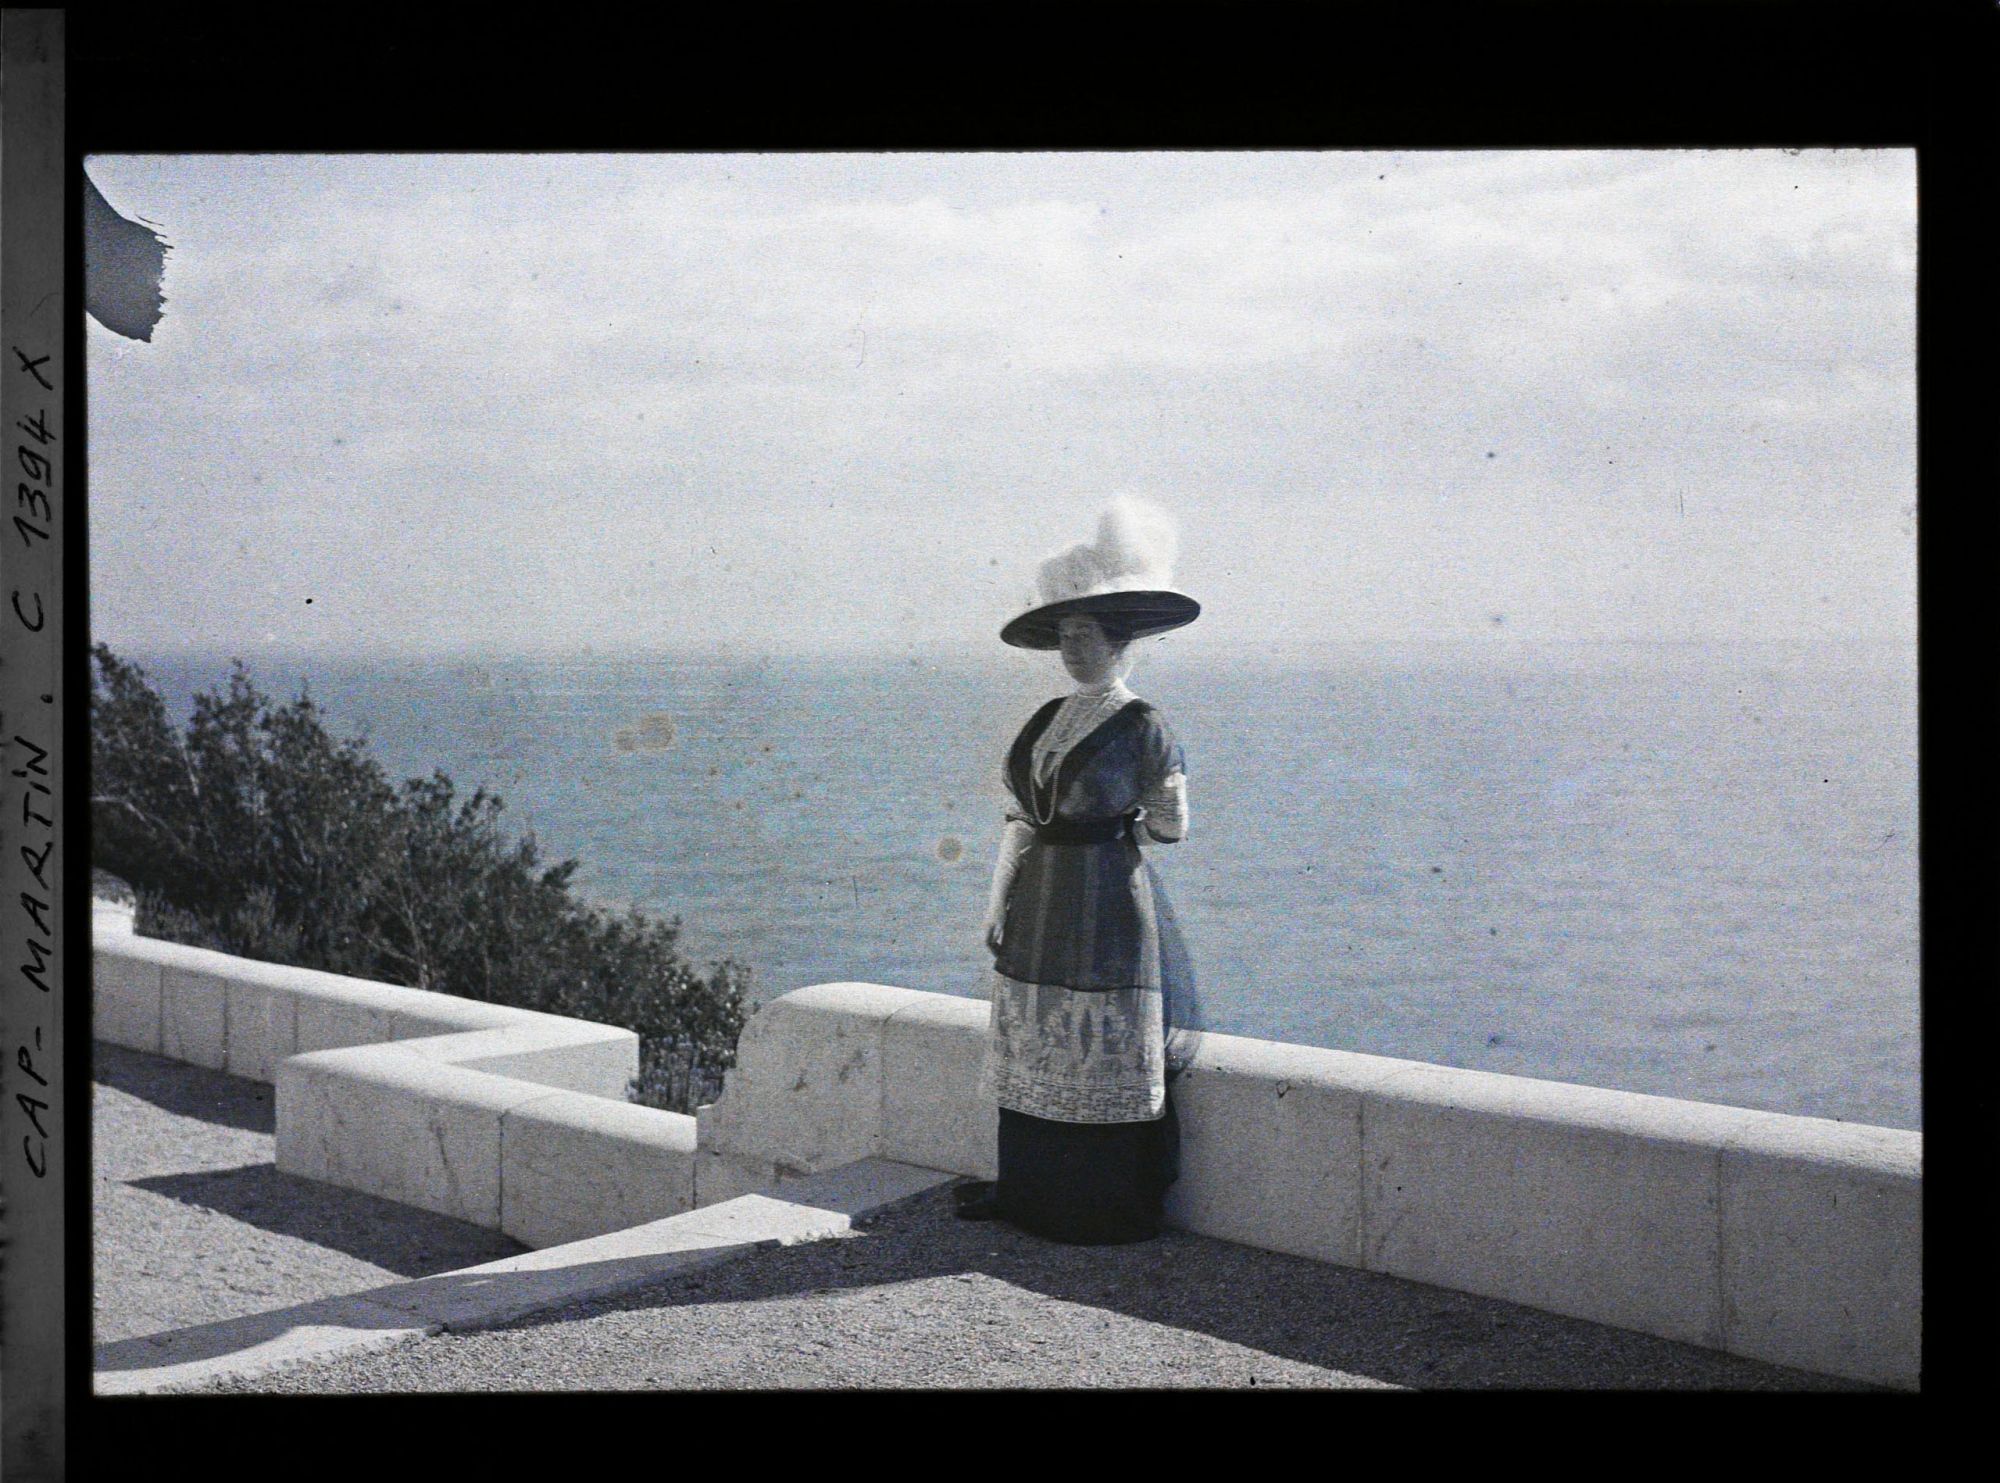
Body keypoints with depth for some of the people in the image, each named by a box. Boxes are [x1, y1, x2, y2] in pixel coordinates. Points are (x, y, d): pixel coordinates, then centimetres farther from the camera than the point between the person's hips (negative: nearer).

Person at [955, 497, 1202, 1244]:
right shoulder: (1047, 719, 10)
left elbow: (1171, 827, -2)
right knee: (1033, 1054, 11)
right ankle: (1027, 1189, 22)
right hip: (1038, 908, 7)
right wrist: (1000, 907, 10)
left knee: (1106, 1062, 0)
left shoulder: (1141, 727, -9)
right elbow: (1019, 820, 13)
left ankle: (1111, 1209, 10)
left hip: (1106, 907, -7)